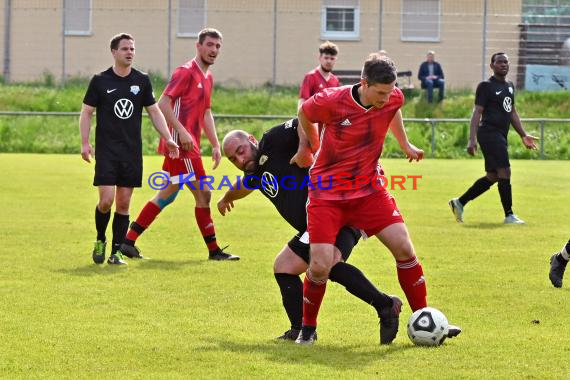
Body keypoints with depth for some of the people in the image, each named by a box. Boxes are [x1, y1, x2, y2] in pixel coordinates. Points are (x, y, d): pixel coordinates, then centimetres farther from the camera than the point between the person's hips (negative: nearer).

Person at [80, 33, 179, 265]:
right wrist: (85, 143, -8)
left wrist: (168, 139, 3)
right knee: (106, 200, -11)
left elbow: (154, 112, 13)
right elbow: (86, 113, 2)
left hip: (132, 151, 3)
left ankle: (116, 252, 9)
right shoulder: (100, 81, -1)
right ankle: (100, 240, 14)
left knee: (124, 203, 3)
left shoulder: (142, 81, 6)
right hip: (106, 150, -3)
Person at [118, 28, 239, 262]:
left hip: (190, 145, 10)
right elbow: (163, 104, -17)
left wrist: (215, 144, 21)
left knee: (167, 195, 12)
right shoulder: (186, 72, -11)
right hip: (181, 145, -10)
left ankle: (129, 241, 15)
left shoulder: (208, 78, 18)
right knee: (203, 193, -5)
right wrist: (182, 132, -24)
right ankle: (214, 250, 2)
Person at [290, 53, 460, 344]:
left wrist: (405, 145, 27)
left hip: (368, 188, 4)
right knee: (320, 266, -14)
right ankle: (308, 328, 10)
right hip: (327, 192, -3)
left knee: (403, 247, -9)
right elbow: (304, 113, 3)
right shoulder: (331, 102, -21)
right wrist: (308, 146, 15)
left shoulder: (393, 99, -8)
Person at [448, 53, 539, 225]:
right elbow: (477, 112, -10)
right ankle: (509, 215, -8)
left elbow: (512, 112, 26)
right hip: (489, 132, -9)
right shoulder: (486, 86, -6)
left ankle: (459, 202, 21)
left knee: (492, 176, 11)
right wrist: (472, 139, -18)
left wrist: (523, 135, 22)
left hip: (500, 136, 9)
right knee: (504, 172, -13)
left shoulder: (509, 86, 18)